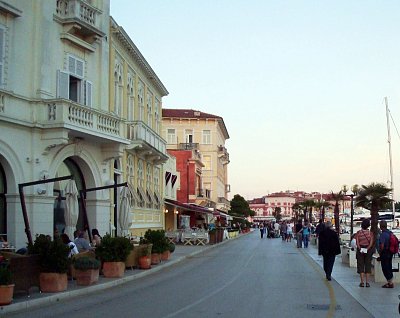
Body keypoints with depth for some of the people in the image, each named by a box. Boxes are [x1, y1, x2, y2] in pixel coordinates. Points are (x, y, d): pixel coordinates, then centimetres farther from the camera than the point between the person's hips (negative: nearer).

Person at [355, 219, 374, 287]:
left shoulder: (358, 232, -2)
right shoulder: (370, 233, -2)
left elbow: (357, 242, -10)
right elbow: (371, 243, -10)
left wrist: (360, 249, -14)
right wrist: (367, 248, -13)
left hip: (360, 250, 0)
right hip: (368, 250, 0)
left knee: (361, 266, 5)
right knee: (368, 265, 6)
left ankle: (362, 282, 2)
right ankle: (367, 282, 3)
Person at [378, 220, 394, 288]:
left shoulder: (383, 234, -21)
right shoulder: (390, 233, 6)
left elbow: (382, 246, -26)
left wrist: (380, 253, -9)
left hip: (384, 253, -9)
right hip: (390, 253, 9)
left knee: (385, 269, 0)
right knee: (389, 268, 16)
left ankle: (390, 283, 3)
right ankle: (390, 282, 23)